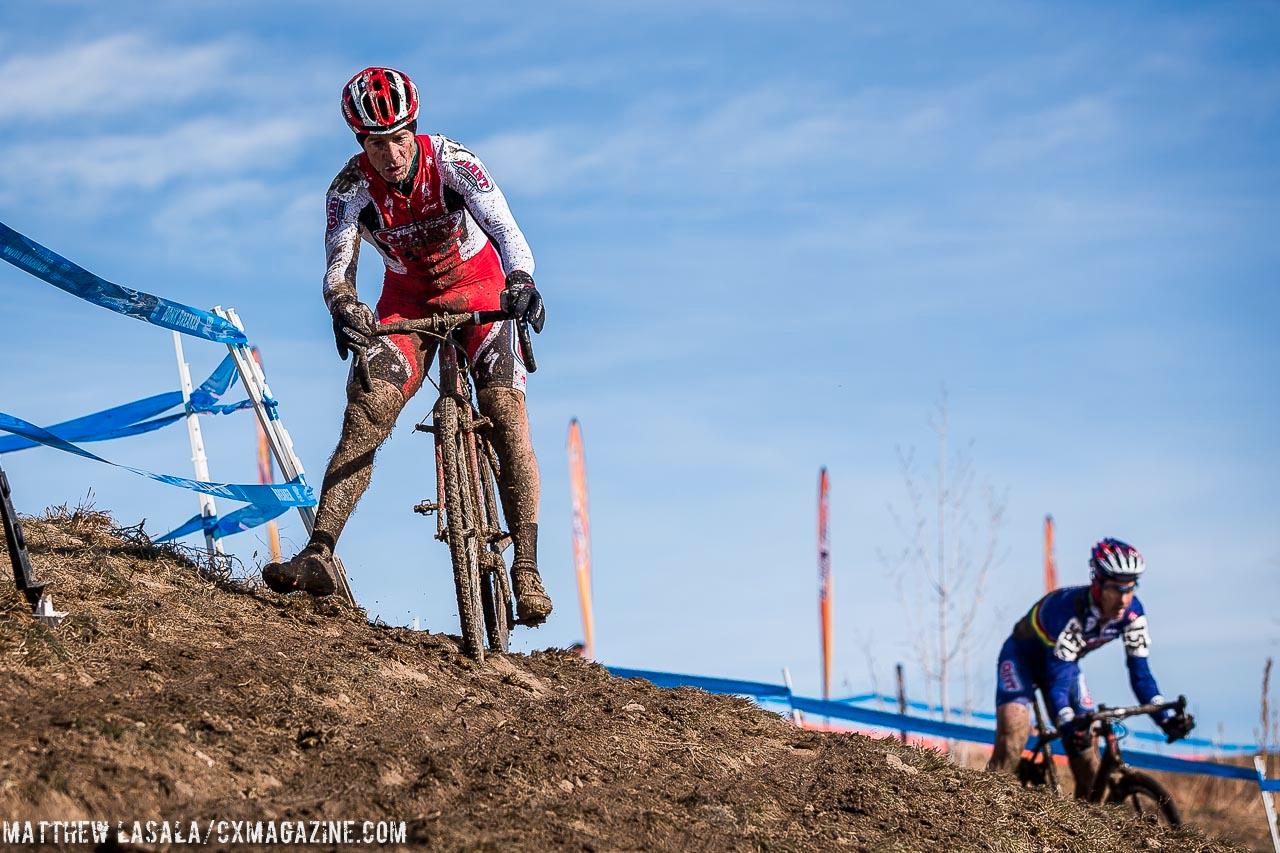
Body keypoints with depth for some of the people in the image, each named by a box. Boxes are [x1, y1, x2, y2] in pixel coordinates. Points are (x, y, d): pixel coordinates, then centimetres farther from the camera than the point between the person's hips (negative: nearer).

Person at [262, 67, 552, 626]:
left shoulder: (450, 161, -24)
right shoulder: (350, 188, -19)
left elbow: (505, 228, -35)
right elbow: (338, 267, -28)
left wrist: (520, 280, -56)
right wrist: (342, 305, -52)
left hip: (479, 291, -1)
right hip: (407, 300, 2)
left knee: (506, 412, -19)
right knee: (366, 411, -19)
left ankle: (526, 571, -18)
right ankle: (319, 555, -24)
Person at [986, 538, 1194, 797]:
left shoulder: (1132, 613, -21)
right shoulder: (1069, 608, -38)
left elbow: (1140, 673, -16)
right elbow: (1057, 680, -41)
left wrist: (1166, 719, -29)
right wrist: (1069, 726, -55)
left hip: (1065, 662, 6)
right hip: (1022, 656, -6)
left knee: (1088, 745, -7)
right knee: (1012, 739, -24)